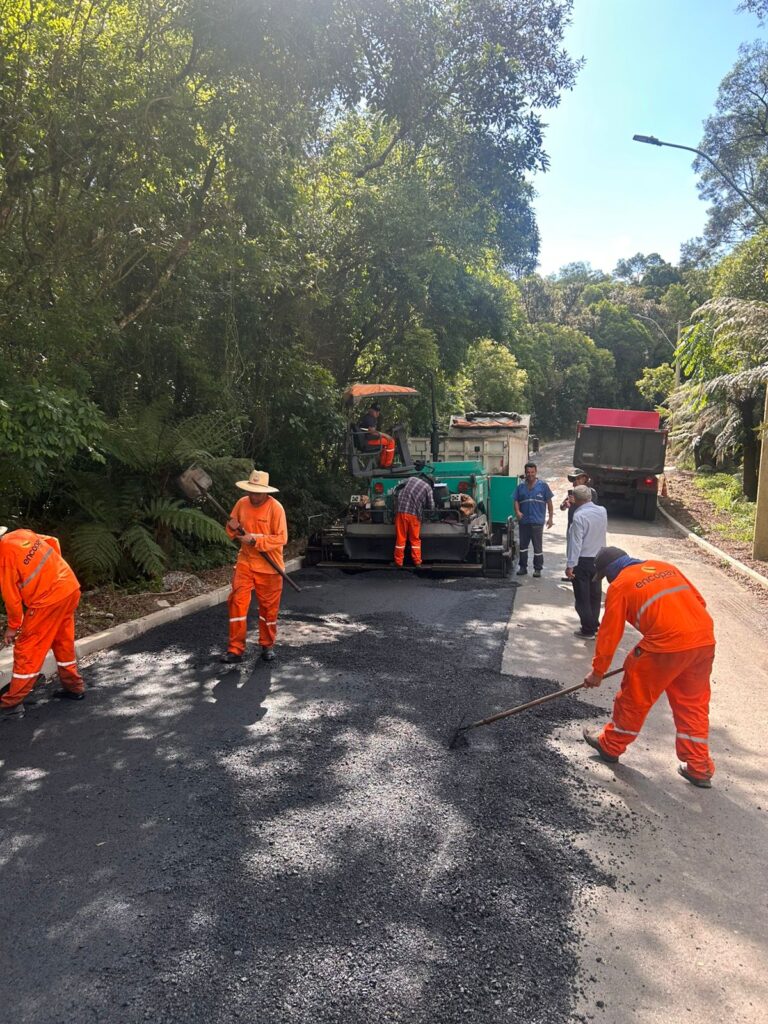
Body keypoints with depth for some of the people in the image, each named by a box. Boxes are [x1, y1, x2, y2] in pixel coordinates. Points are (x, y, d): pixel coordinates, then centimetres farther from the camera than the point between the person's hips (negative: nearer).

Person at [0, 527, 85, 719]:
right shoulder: (21, 534, 4)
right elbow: (53, 542, 18)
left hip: (48, 600, -8)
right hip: (70, 588, 8)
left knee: (27, 650, 3)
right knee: (64, 643, 22)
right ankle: (74, 687, 33)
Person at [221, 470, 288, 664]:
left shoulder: (276, 508, -14)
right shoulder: (242, 504, 1)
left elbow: (281, 538, -17)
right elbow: (232, 529, 13)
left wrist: (255, 540, -23)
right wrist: (232, 528, -12)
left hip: (269, 566, -3)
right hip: (245, 562, 3)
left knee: (268, 607, 8)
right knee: (237, 602, -5)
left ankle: (268, 646, 27)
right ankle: (236, 649, 2)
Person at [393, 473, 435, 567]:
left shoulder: (412, 479, 12)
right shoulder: (428, 487, 5)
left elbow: (400, 490, 21)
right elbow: (431, 506, 8)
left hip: (401, 511, 1)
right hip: (414, 514, -1)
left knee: (400, 538, 7)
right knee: (415, 539, 14)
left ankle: (398, 562, 11)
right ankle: (417, 561, 17)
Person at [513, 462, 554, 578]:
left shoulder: (543, 485, 1)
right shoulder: (521, 486, 9)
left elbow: (549, 502, 2)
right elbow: (516, 501, 9)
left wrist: (550, 517, -2)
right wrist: (517, 511, -10)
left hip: (537, 521, -3)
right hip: (523, 521, 3)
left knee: (538, 546, 1)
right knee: (523, 545, 9)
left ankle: (538, 569, 11)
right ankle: (523, 567, 19)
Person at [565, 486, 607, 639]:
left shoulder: (579, 516, -20)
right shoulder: (603, 511, -2)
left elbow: (576, 542, -21)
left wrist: (570, 565, -16)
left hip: (582, 561, -6)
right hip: (599, 559, 7)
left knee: (582, 597, 4)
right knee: (595, 594, 18)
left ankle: (588, 630, 9)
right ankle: (594, 626, 28)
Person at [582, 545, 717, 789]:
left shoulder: (619, 585, 4)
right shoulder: (665, 566, 21)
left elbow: (609, 633, 6)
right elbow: (699, 602, 21)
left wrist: (597, 671, 15)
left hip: (667, 644, -6)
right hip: (705, 640, 6)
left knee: (635, 697, 13)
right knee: (693, 703, 19)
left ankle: (611, 745, 31)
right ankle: (699, 768, 25)